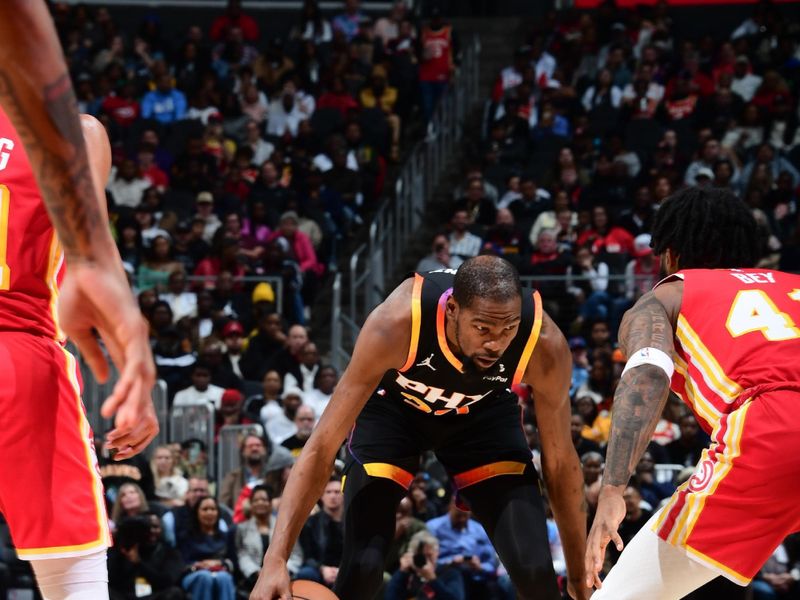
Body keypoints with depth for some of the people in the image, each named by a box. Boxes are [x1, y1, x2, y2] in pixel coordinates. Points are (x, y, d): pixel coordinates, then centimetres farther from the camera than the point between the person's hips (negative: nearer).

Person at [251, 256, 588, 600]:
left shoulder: (544, 346, -34)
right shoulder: (398, 322, -40)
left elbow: (560, 460, -16)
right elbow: (323, 444, -35)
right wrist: (275, 559, -43)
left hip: (484, 412, 2)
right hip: (392, 407, -1)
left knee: (534, 569, -14)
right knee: (362, 566, -18)